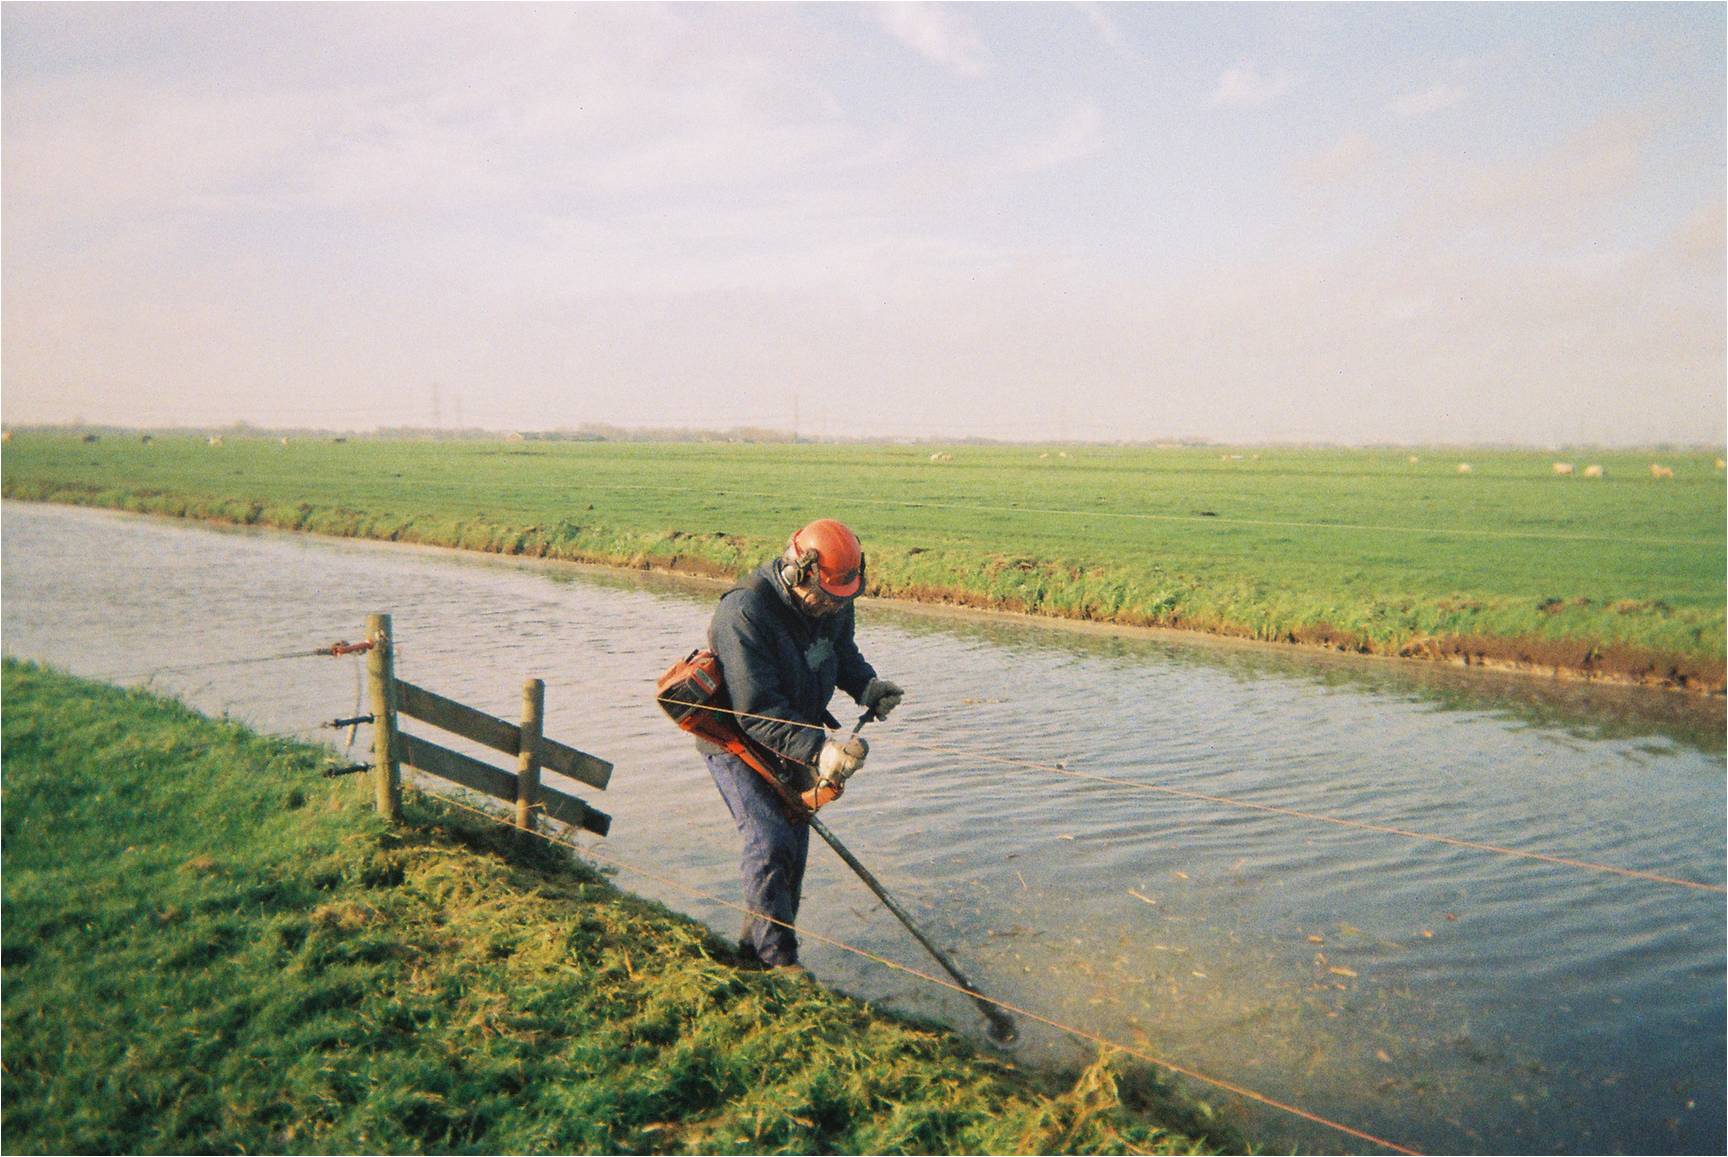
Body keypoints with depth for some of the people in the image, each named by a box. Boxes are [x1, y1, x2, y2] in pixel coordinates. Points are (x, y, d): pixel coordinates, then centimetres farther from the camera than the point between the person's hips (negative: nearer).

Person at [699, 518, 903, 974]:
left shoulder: (834, 603, -8)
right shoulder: (744, 612, -32)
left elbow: (843, 653, 13)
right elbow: (756, 712, -34)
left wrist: (867, 685, -8)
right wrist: (817, 750, -42)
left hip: (793, 742, 7)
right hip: (735, 739, -7)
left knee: (794, 843, 10)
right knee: (770, 842, -17)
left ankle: (756, 945, 27)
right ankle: (777, 958, -5)